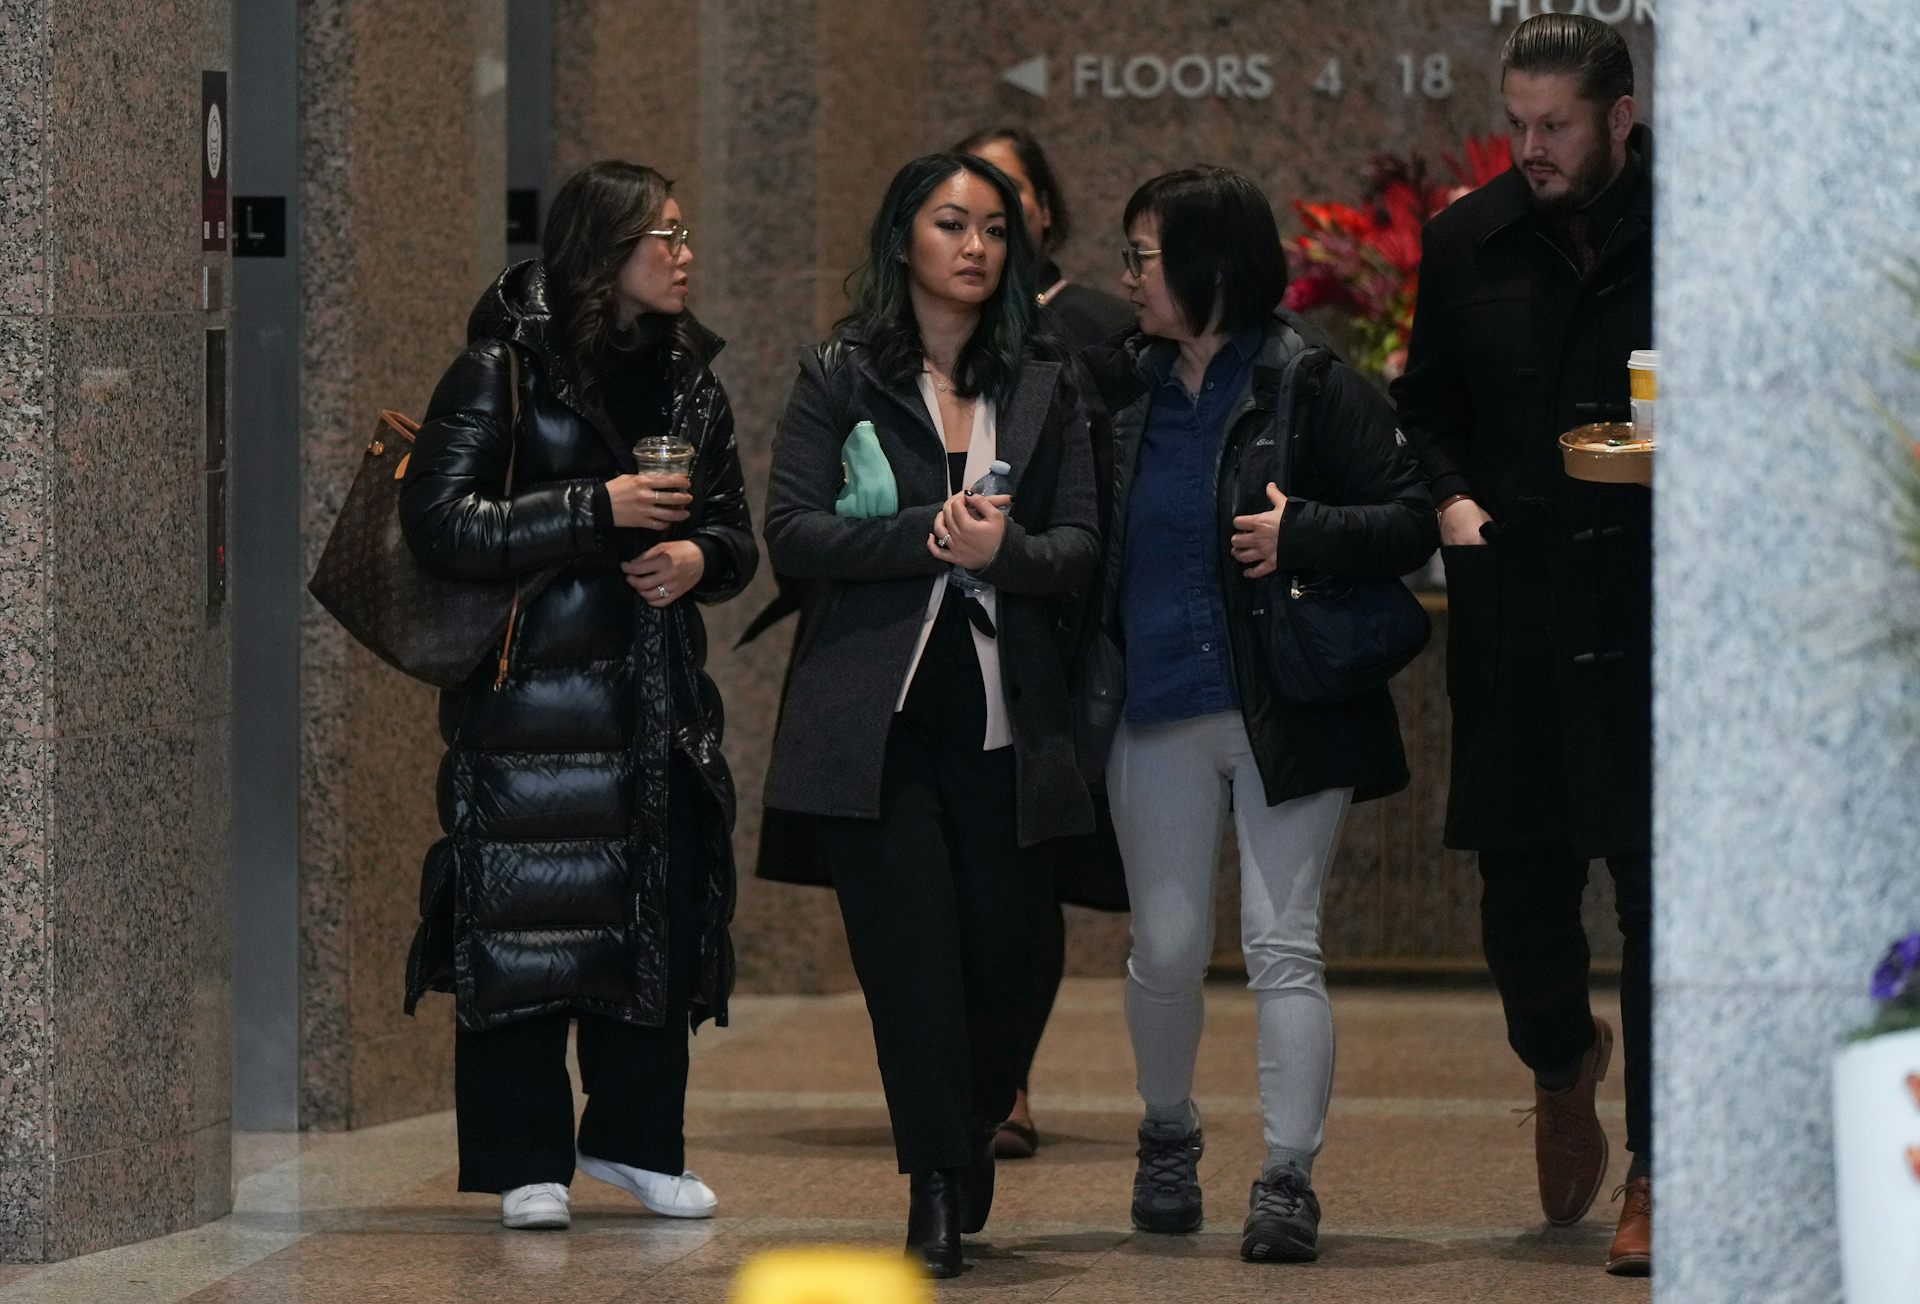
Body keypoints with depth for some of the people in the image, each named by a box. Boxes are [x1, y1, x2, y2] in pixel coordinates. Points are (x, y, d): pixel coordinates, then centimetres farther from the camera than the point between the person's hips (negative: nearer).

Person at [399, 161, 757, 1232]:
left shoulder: (692, 381, 13)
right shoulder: (503, 371, -6)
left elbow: (735, 534, 20)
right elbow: (441, 522, -13)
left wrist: (698, 557, -5)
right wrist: (598, 510, -16)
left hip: (656, 692, 6)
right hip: (531, 691, -5)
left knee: (659, 917, 6)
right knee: (527, 920, -6)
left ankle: (636, 1138, 19)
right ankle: (528, 1162, 1)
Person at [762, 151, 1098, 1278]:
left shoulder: (1047, 389, 13)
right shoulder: (842, 376, 7)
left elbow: (1080, 549, 6)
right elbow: (791, 533, -3)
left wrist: (1005, 550, -15)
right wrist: (927, 536, -15)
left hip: (1007, 712, 2)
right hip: (878, 713, -2)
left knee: (1006, 945, 0)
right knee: (911, 943, -12)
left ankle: (969, 1139, 27)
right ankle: (939, 1191, -8)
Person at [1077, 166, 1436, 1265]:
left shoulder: (1308, 383, -6)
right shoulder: (1124, 384, 7)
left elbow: (1414, 521, -8)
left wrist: (1301, 534, -21)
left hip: (1289, 710, -4)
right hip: (1160, 710, 4)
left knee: (1283, 946, -6)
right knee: (1167, 950, 9)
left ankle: (1289, 1180, -2)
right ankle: (1169, 1140, 32)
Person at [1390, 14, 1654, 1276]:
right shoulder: (1468, 244, 8)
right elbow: (1425, 404, 19)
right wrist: (1450, 497, 2)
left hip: (1659, 616, -3)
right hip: (1515, 611, 3)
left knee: (1663, 889, -4)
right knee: (1520, 879, 6)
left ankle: (1656, 1172, 3)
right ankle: (1562, 1061, 38)